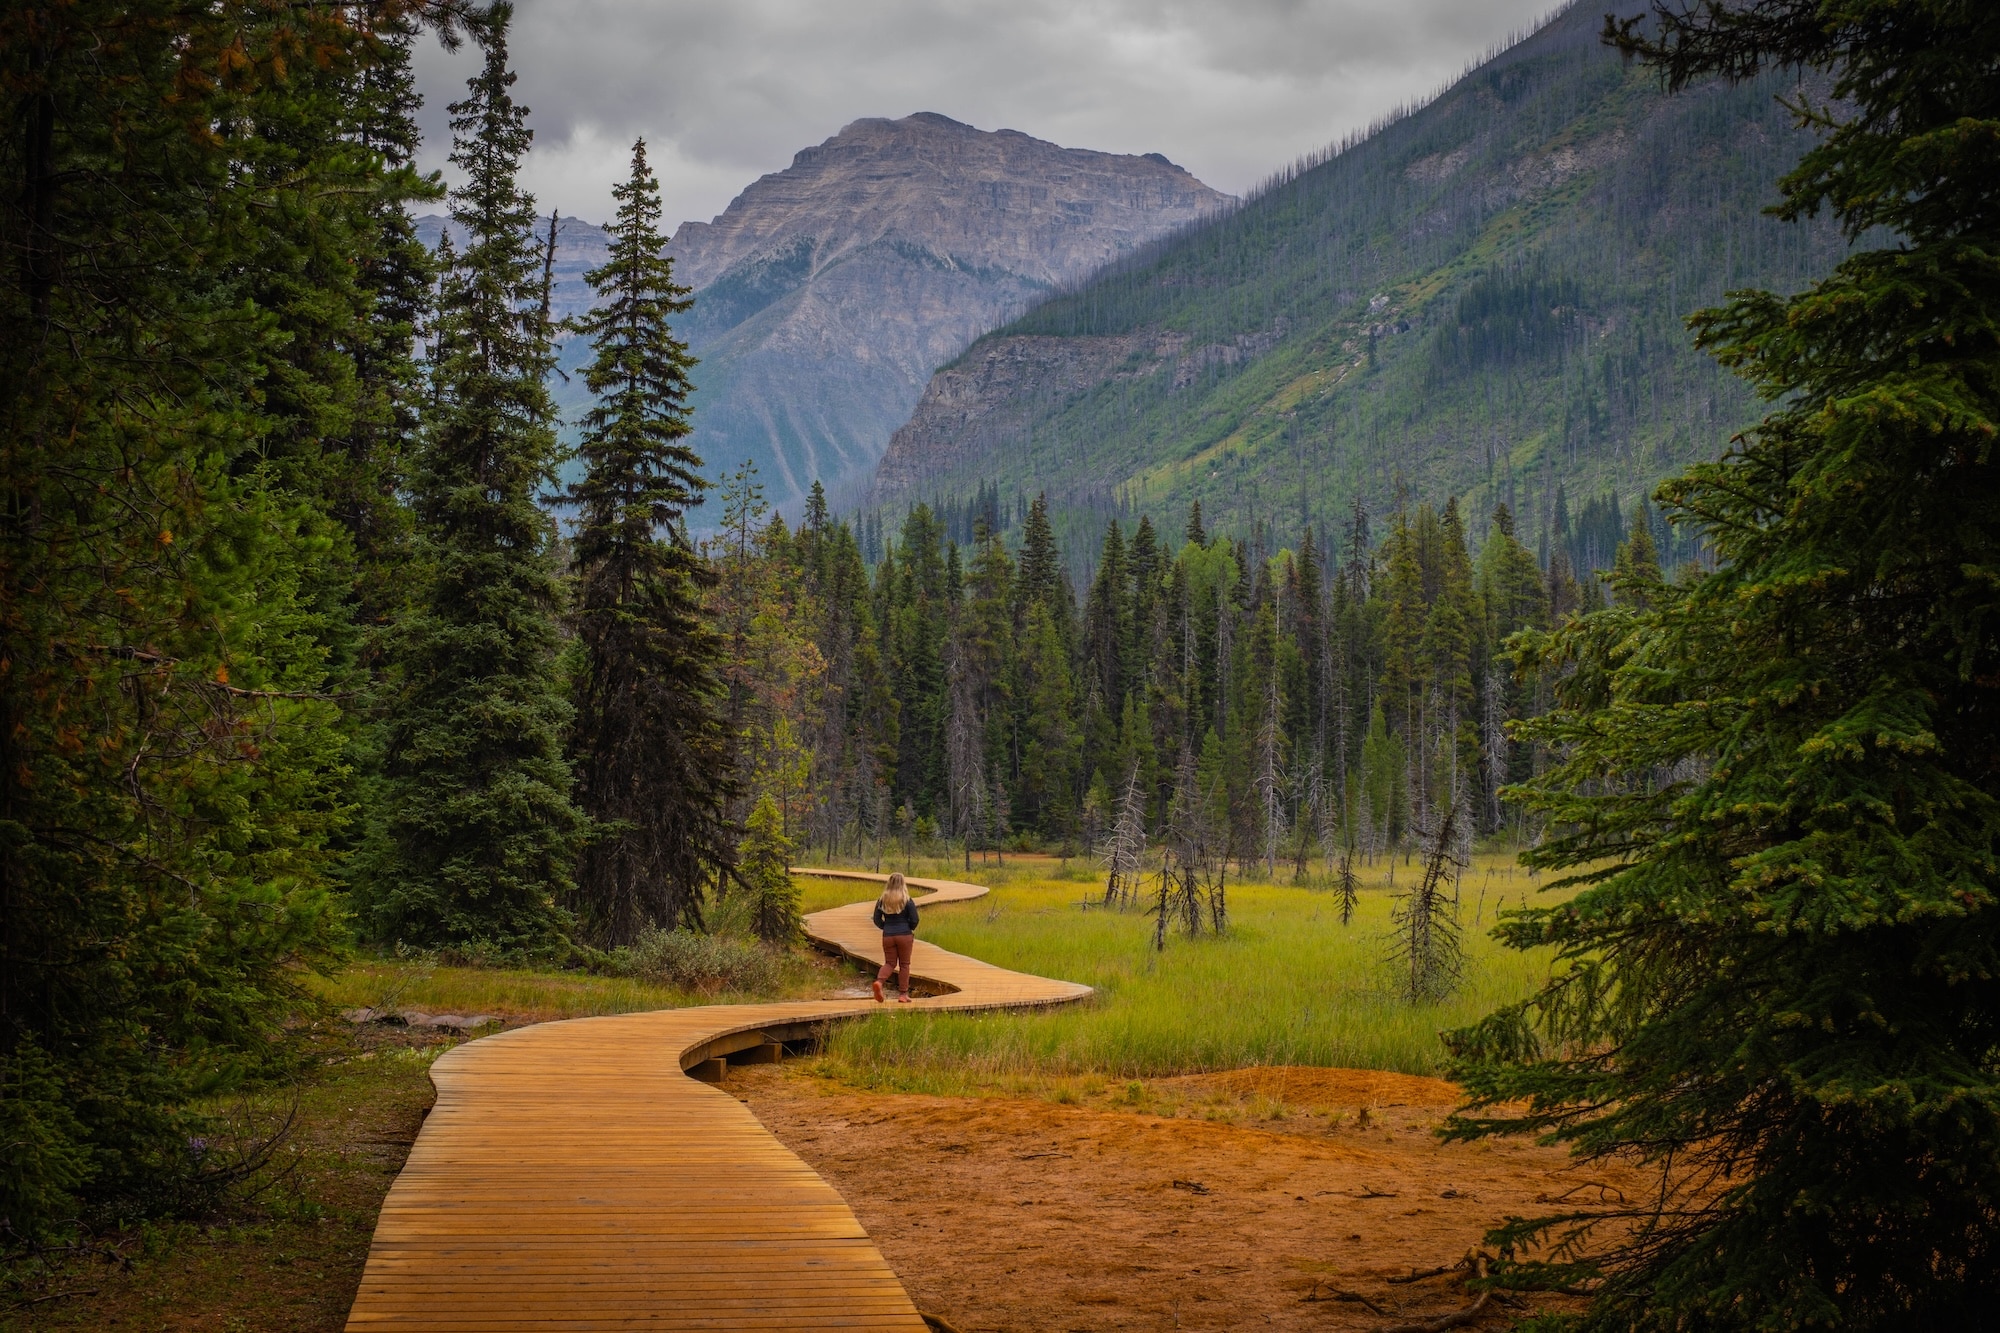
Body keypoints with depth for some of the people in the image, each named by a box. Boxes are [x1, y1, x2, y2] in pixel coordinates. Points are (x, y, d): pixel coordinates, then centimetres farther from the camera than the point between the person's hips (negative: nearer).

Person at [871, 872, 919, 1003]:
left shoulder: (882, 900, 1)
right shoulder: (907, 900, -7)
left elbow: (877, 920, 4)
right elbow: (914, 920, -9)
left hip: (888, 936, 3)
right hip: (905, 936, -2)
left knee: (889, 963, 12)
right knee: (904, 964, 9)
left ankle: (879, 981, -17)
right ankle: (903, 994, 10)